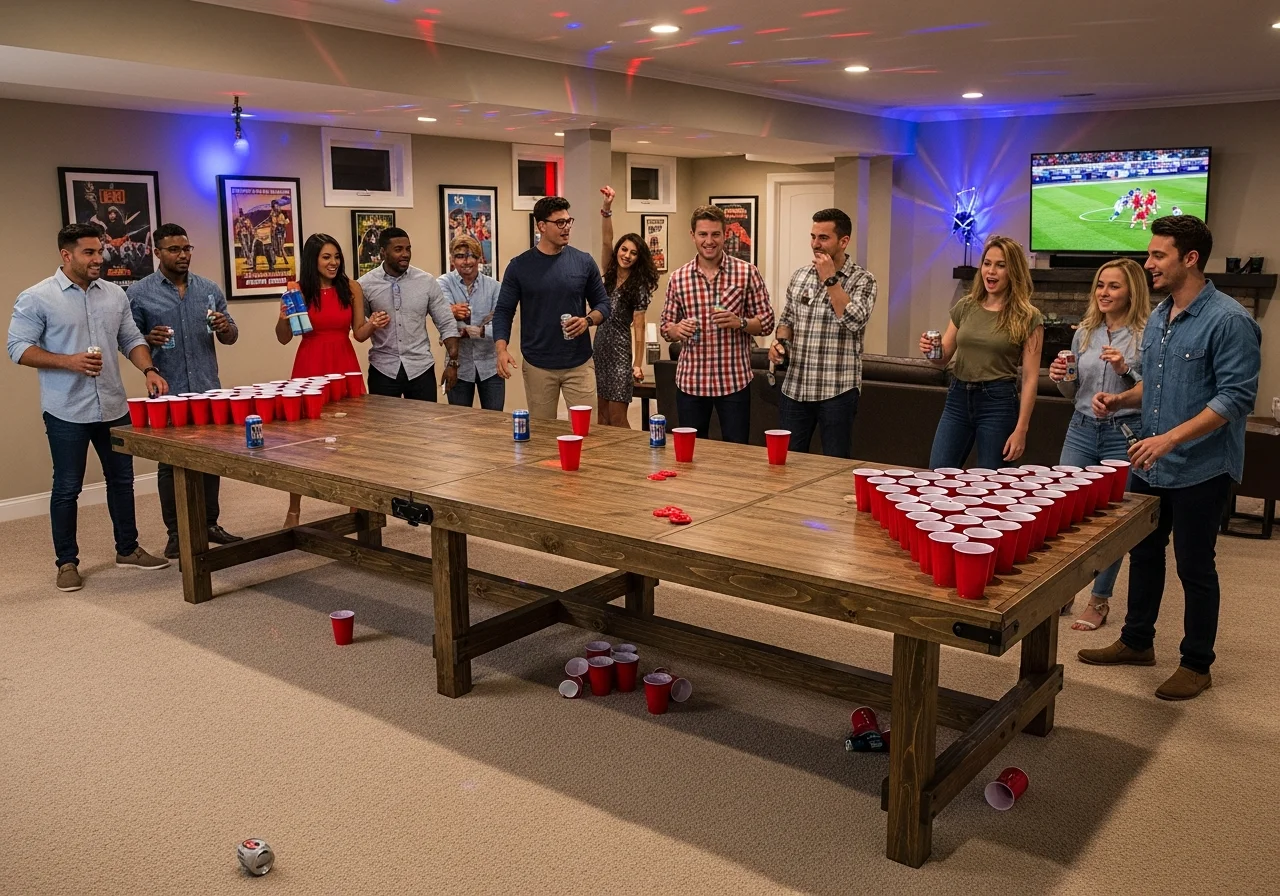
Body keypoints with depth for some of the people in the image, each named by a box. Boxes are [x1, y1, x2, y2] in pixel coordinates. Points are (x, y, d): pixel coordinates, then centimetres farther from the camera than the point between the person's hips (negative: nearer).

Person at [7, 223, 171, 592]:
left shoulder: (114, 294, 6)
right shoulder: (36, 298, -8)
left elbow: (131, 339, 11)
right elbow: (18, 348, -10)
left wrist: (148, 370, -7)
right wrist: (69, 361, -22)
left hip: (114, 407, 5)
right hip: (66, 412, -5)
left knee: (121, 479, 13)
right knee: (67, 488, 5)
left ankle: (128, 550, 27)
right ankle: (67, 562, 17)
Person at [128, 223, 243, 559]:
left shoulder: (209, 289, 9)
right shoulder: (139, 293, -1)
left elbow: (231, 336, 13)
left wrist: (225, 328, -10)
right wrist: (148, 340, -19)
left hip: (208, 390, 3)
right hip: (167, 394, -3)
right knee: (171, 464, 4)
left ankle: (210, 524, 23)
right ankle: (176, 533, 14)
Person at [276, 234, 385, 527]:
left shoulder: (351, 288, 1)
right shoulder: (298, 290, -3)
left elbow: (359, 333, 4)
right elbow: (284, 338, 2)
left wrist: (373, 324, -15)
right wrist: (283, 319, -18)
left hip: (345, 366, 2)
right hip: (310, 367, -1)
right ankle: (293, 510, 17)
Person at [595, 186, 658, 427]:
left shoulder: (638, 287, -8)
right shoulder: (610, 275, 7)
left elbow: (638, 327, -10)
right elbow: (606, 240, -4)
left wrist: (638, 364, -14)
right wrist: (607, 207, -16)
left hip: (621, 352, -6)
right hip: (600, 349, 6)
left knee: (617, 417, -5)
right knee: (603, 414, 8)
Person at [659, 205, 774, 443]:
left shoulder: (747, 273, -2)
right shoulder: (678, 278, 4)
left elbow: (766, 323, 1)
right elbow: (665, 327, 9)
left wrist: (740, 322, -18)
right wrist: (677, 329, -13)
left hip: (734, 380, -2)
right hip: (690, 381, 2)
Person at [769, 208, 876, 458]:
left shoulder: (862, 280, -5)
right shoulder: (799, 275, 9)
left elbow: (855, 321, -20)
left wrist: (830, 279, -17)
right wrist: (780, 341, -2)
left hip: (837, 390, -4)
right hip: (795, 387, 5)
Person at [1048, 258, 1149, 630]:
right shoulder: (1084, 333, 9)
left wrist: (1126, 370, -20)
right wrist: (1060, 377, -3)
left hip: (1125, 435, -4)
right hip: (1082, 430, 4)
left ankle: (1100, 601, 19)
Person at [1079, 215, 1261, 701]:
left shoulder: (1228, 320, -17)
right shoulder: (1158, 317, 8)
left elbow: (1237, 396, -21)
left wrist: (1170, 438, -28)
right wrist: (1121, 399, 0)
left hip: (1200, 469, -8)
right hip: (1150, 463, 8)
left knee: (1194, 568, 5)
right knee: (1142, 552, 17)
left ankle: (1196, 664, 22)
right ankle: (1137, 642, 34)